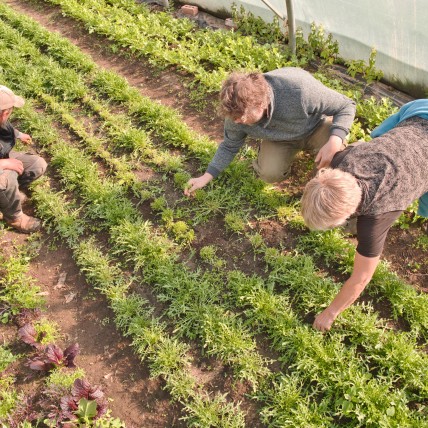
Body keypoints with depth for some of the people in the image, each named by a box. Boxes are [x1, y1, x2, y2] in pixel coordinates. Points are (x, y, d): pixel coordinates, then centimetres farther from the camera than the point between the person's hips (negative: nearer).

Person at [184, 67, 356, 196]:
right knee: (269, 173, -23)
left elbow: (346, 106, -27)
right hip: (281, 137, 3)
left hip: (316, 125, -2)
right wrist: (206, 177, -13)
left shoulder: (299, 90, -41)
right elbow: (229, 146, -7)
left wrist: (334, 142, -45)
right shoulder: (238, 110, -27)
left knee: (336, 156, -33)